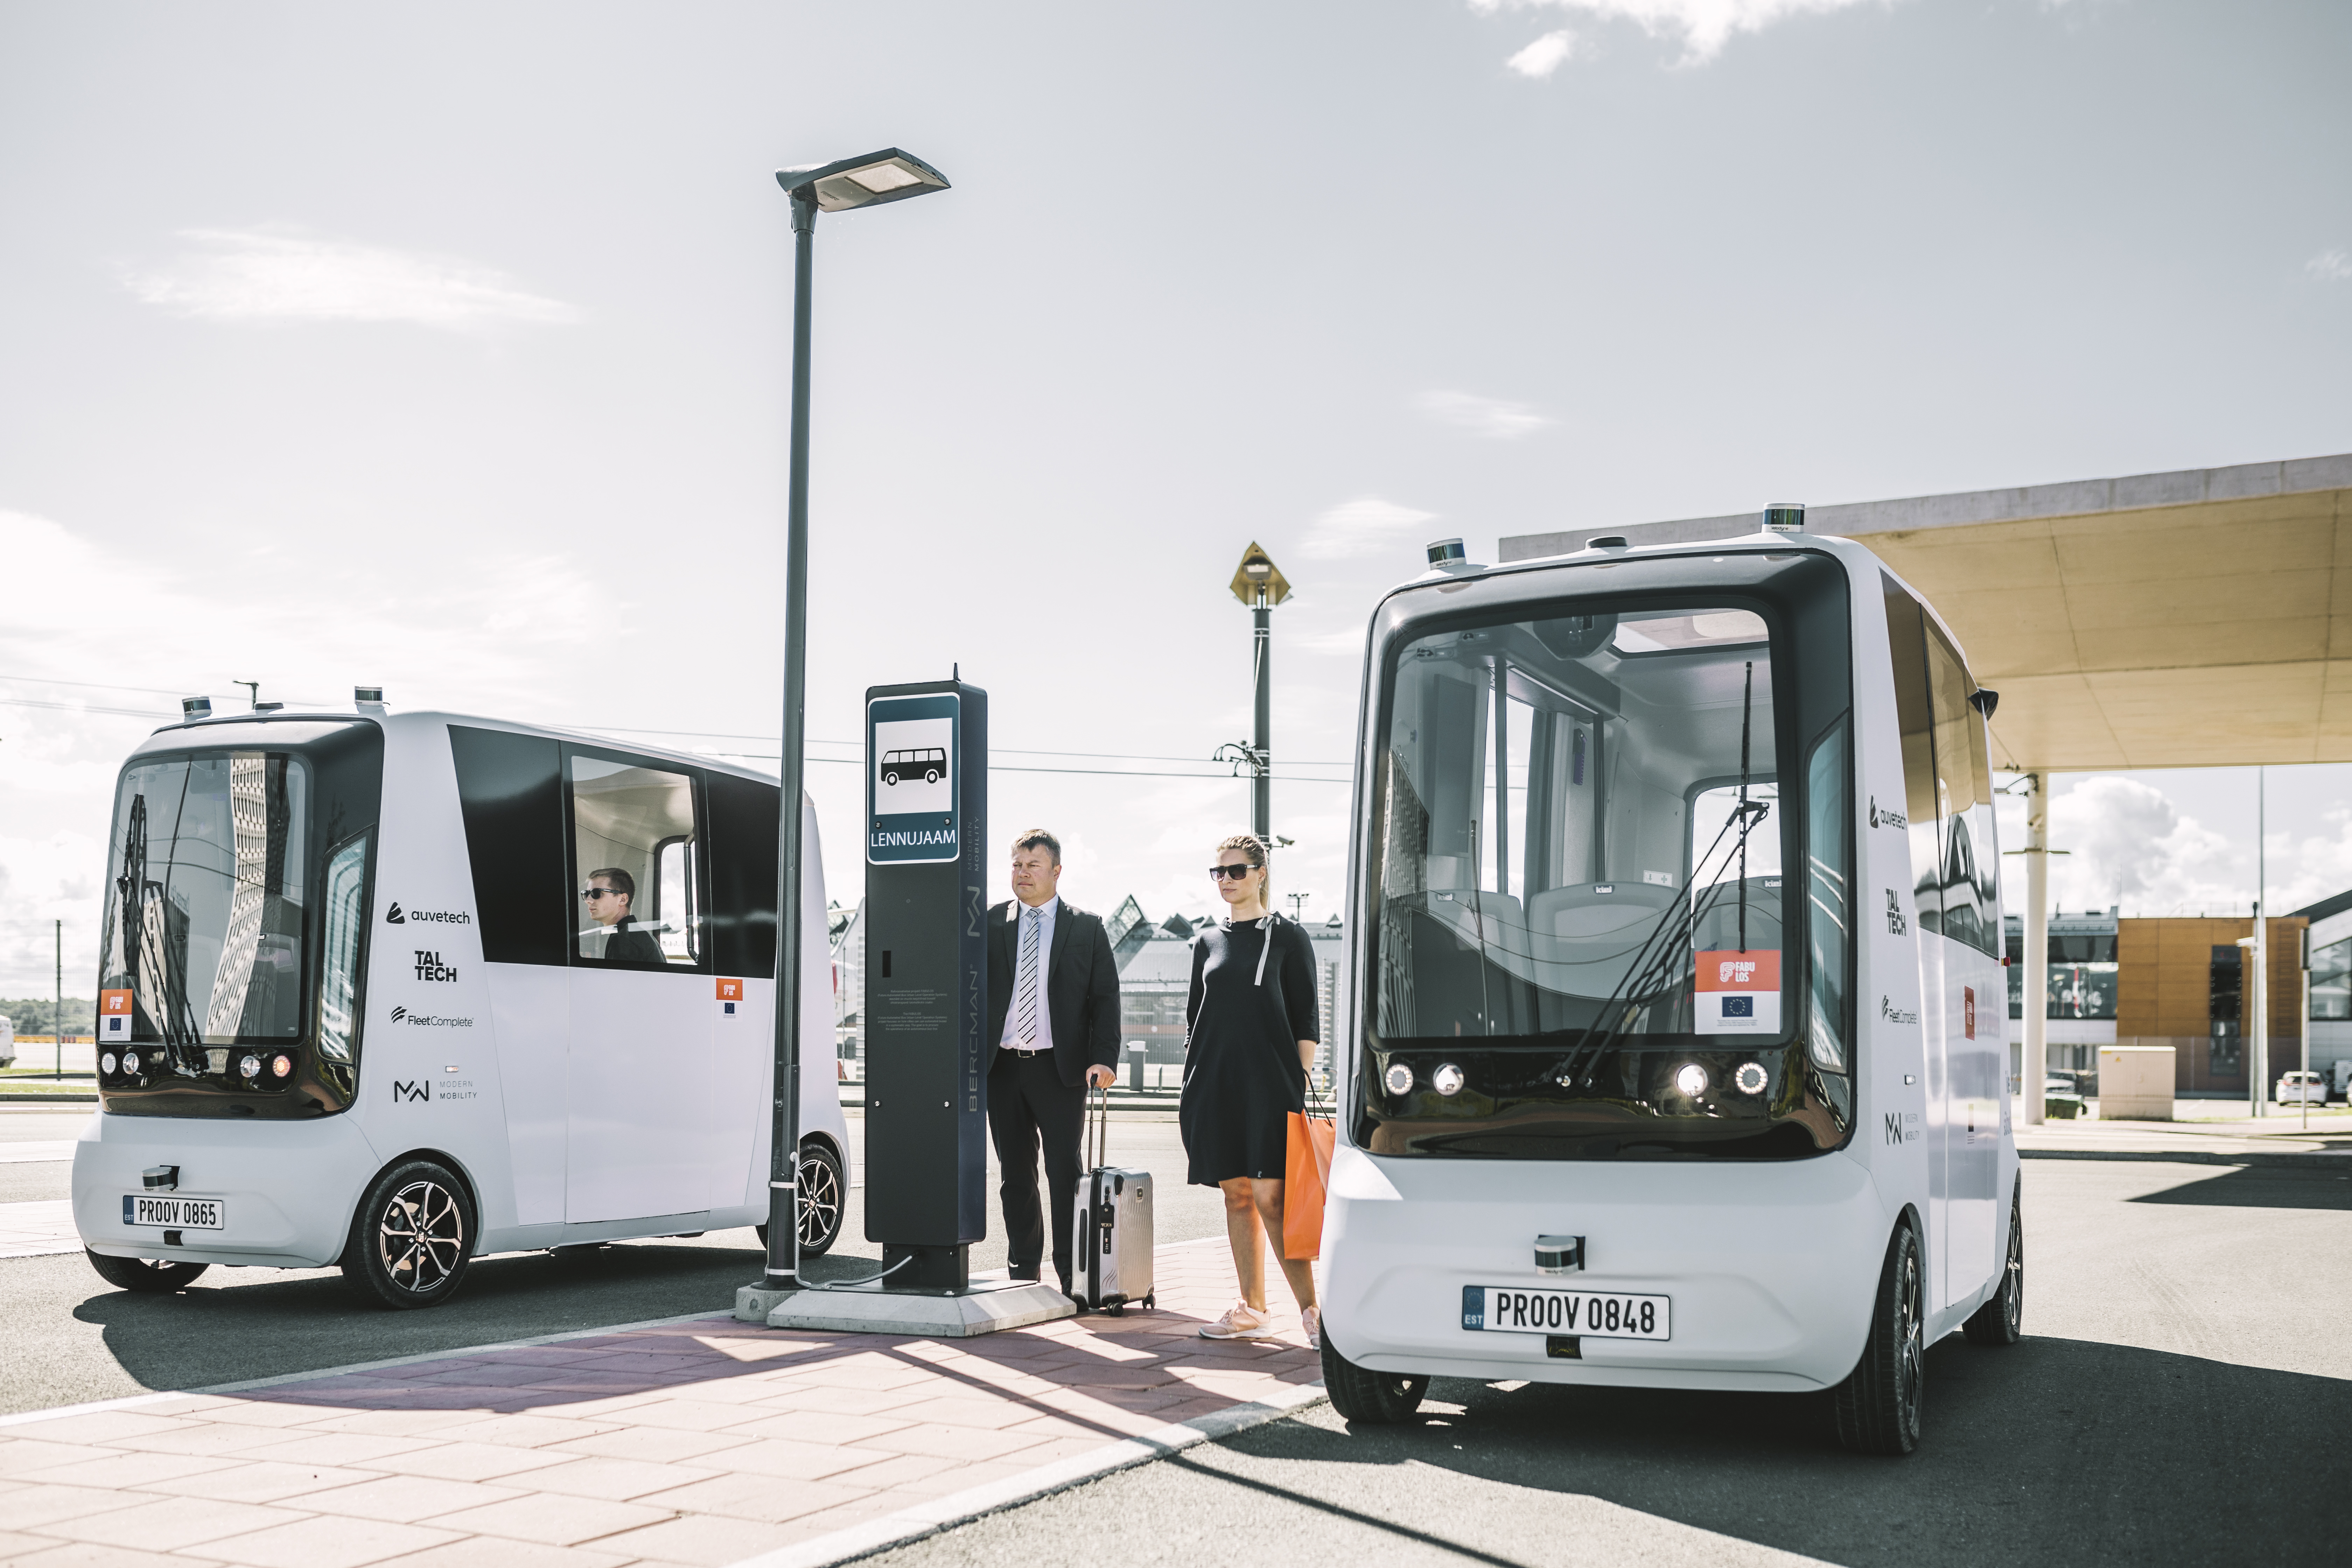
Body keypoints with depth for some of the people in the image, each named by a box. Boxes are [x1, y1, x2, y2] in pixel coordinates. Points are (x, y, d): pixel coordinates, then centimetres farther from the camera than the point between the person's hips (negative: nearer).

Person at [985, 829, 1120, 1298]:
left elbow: (1105, 998, 2)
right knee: (1016, 1174, 10)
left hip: (1061, 1067, -2)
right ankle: (1023, 1273, 19)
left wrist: (1104, 1060, -10)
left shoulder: (1087, 928, 5)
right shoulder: (989, 923, 9)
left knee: (1065, 1174, -2)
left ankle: (1072, 1276, 4)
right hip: (1003, 1067, 2)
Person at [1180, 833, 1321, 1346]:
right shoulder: (1208, 942, 14)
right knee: (1237, 1196, 7)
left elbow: (1307, 1020, 1)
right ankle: (1252, 1312, 14)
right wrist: (1189, 1093, 13)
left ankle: (1310, 1309, -8)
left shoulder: (1287, 937, 2)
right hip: (1216, 1086, 5)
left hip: (1269, 1084, -5)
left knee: (1270, 1198, -12)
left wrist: (1300, 1082, -9)